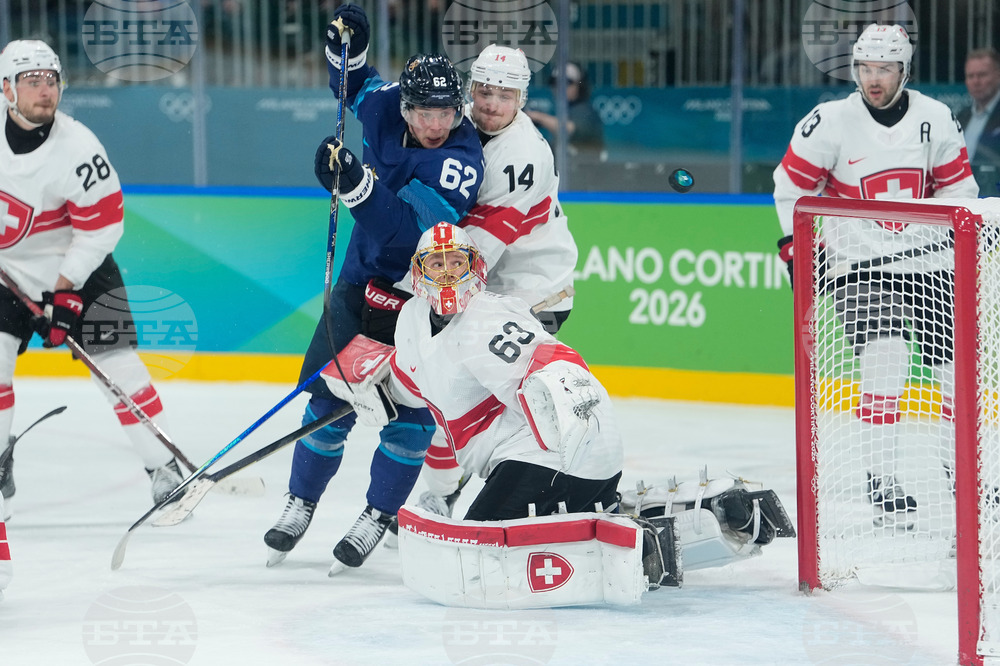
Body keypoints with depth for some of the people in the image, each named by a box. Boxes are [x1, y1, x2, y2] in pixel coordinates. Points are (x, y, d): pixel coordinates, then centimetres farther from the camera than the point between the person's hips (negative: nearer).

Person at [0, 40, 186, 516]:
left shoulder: (78, 148, -23)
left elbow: (101, 227, -18)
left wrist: (65, 293, -20)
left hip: (78, 264, -3)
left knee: (117, 363, -8)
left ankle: (164, 466, 0)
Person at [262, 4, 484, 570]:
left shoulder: (462, 160, -27)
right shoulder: (386, 107, -9)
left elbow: (407, 227, -38)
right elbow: (356, 83, 17)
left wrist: (357, 184, -50)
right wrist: (349, 46, -4)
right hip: (365, 278, 4)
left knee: (415, 407, -8)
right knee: (331, 393, 4)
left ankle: (377, 517, 7)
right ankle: (301, 505, 19)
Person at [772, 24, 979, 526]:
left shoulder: (935, 118, -2)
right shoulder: (831, 122, -10)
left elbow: (957, 185, 9)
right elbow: (792, 186, 1)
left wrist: (958, 230, -7)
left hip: (927, 258, 3)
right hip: (858, 261, -3)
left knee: (958, 362, 4)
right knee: (884, 361, -19)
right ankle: (881, 478, -9)